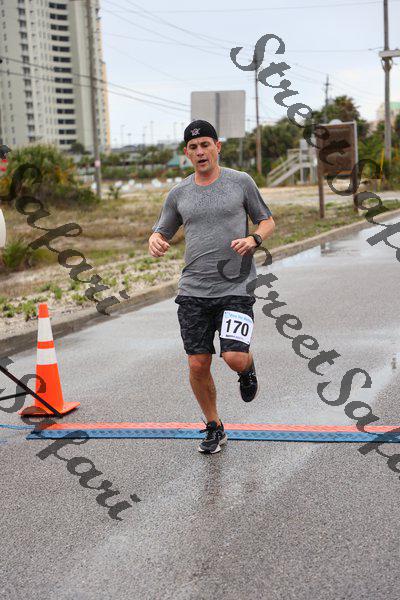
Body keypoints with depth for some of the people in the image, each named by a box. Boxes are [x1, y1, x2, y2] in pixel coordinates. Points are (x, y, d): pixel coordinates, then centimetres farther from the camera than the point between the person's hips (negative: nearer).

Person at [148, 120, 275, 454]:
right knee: (198, 365, 2)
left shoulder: (241, 182, 3)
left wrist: (254, 239, -11)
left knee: (234, 357, -17)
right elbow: (162, 232, 18)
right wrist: (155, 242, -7)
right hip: (193, 290, 3)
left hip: (236, 288, -3)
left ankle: (248, 367, 22)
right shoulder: (179, 194, 9)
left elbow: (268, 221, 11)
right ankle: (214, 428, 24)